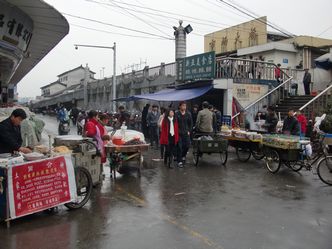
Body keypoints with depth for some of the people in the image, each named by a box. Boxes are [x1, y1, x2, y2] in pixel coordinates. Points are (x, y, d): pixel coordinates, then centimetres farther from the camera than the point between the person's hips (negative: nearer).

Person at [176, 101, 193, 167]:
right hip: (179, 133, -3)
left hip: (186, 133, 3)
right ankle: (179, 161, 6)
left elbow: (190, 123, 11)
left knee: (187, 146, 2)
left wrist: (189, 131, 2)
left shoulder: (188, 114, 4)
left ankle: (183, 156, 32)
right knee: (179, 147, -3)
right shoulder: (176, 114, -5)